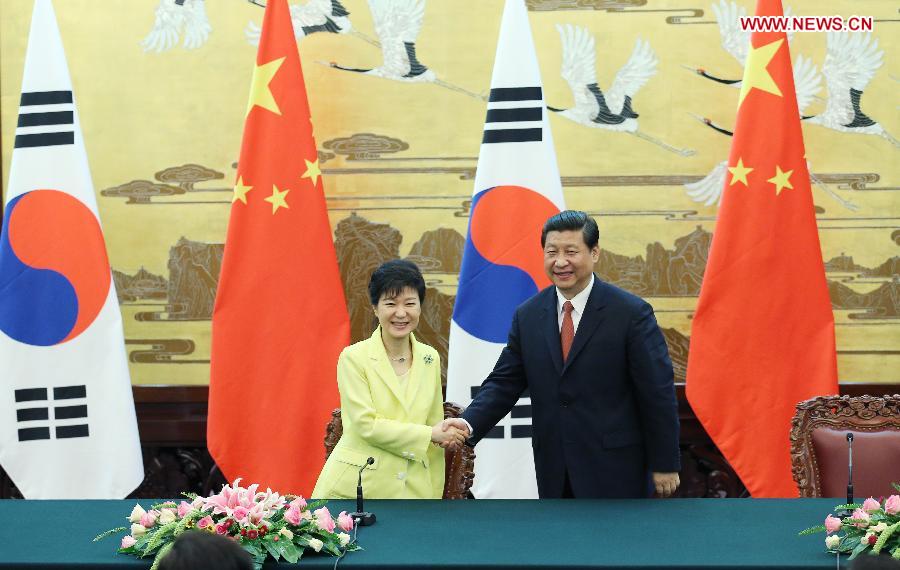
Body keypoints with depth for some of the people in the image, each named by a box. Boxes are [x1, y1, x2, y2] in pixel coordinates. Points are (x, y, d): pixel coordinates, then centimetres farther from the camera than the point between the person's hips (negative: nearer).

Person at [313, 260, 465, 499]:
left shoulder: (430, 358, 9)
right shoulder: (353, 358, -5)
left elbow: (436, 437, 13)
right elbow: (366, 426, -13)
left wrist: (435, 496, 11)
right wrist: (430, 434, -11)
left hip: (412, 488, 4)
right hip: (354, 487, -4)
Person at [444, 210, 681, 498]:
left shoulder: (631, 313, -9)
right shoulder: (528, 316, 5)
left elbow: (658, 393, -7)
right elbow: (504, 382, 4)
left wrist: (665, 464, -7)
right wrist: (469, 424, -15)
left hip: (615, 473, -4)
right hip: (555, 474, 5)